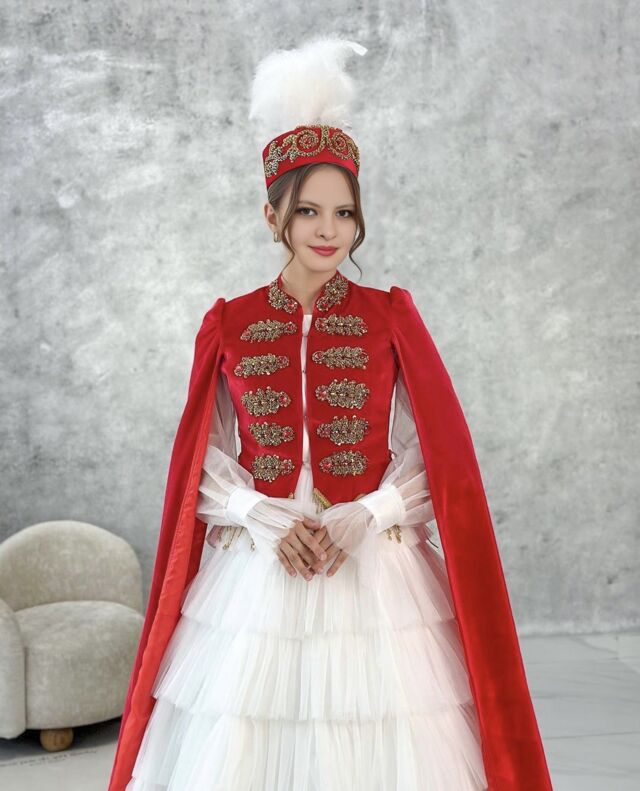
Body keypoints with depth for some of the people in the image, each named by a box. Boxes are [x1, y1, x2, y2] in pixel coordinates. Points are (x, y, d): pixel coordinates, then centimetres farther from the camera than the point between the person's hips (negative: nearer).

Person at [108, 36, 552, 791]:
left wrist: (362, 518, -14)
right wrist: (267, 522, -11)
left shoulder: (391, 317, 2)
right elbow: (207, 461, 5)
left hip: (378, 571, -1)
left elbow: (431, 453, 0)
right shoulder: (229, 325, 5)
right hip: (255, 573, 1)